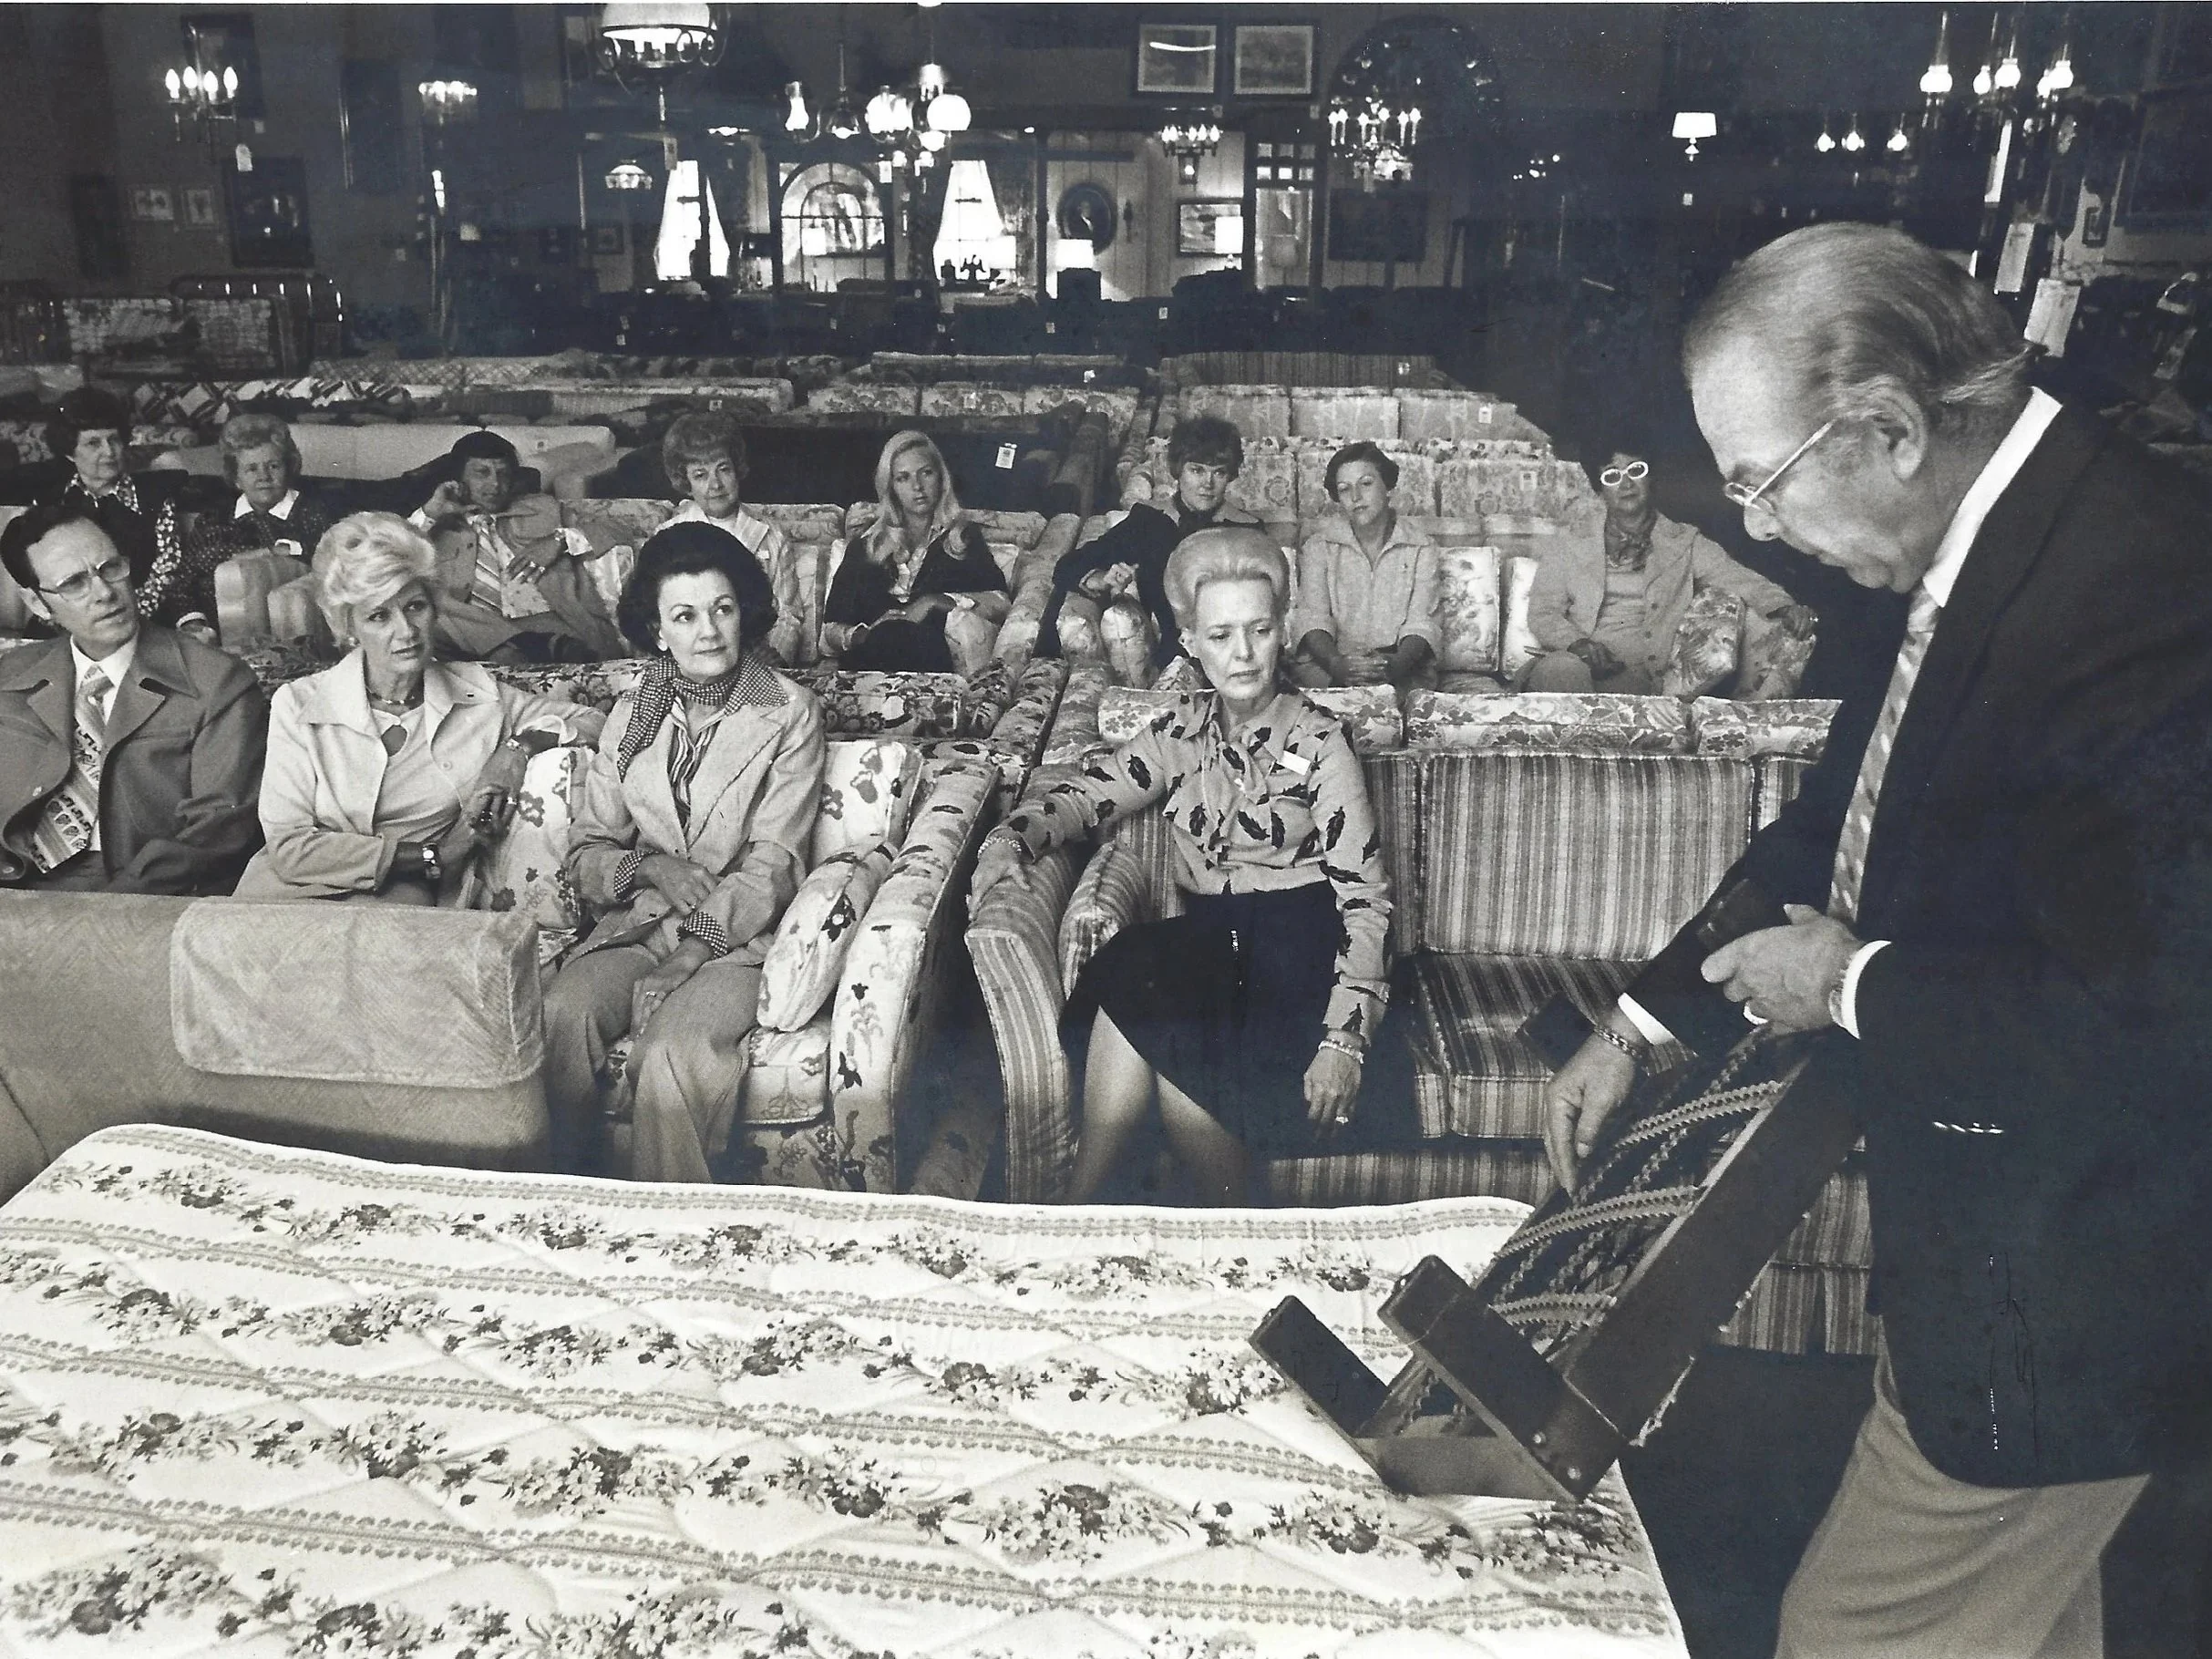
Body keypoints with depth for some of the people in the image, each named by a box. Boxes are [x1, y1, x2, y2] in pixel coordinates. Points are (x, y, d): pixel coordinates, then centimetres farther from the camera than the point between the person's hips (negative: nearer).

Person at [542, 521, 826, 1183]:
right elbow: (587, 854, 12)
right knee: (562, 1016, -27)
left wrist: (689, 955, -17)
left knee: (670, 1057, -31)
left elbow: (771, 867, -7)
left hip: (737, 937, -3)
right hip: (636, 926, 4)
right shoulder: (631, 714, 11)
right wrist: (648, 867, -10)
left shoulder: (789, 713, -1)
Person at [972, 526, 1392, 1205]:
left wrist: (1345, 1036, -20)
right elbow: (1083, 794, 10)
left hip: (1298, 943, -4)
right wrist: (1009, 841, -13)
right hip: (1208, 938, 4)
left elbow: (1363, 894, -10)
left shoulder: (1316, 741, -6)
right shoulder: (1183, 733, 10)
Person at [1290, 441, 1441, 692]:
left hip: (1402, 671, 0)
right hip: (1328, 664, 1)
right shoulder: (1318, 546, 8)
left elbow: (1420, 623, -2)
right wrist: (1336, 663, -26)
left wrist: (1397, 664, -26)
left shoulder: (1420, 548, 7)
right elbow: (1313, 617, -3)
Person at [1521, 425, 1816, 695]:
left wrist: (1785, 606, -15)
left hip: (1640, 676, 2)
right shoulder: (1568, 543, 18)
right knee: (1564, 668, -38)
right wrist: (1577, 644, -11)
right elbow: (1542, 613, 11)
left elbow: (1739, 579, 7)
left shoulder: (1683, 543, 19)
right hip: (1575, 661, -2)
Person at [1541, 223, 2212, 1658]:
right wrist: (1643, 1021, 13)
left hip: (2060, 1306, -9)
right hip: (1988, 1233, 9)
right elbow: (1842, 827, 12)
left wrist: (1856, 987, -18)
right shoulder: (1999, 547, 1)